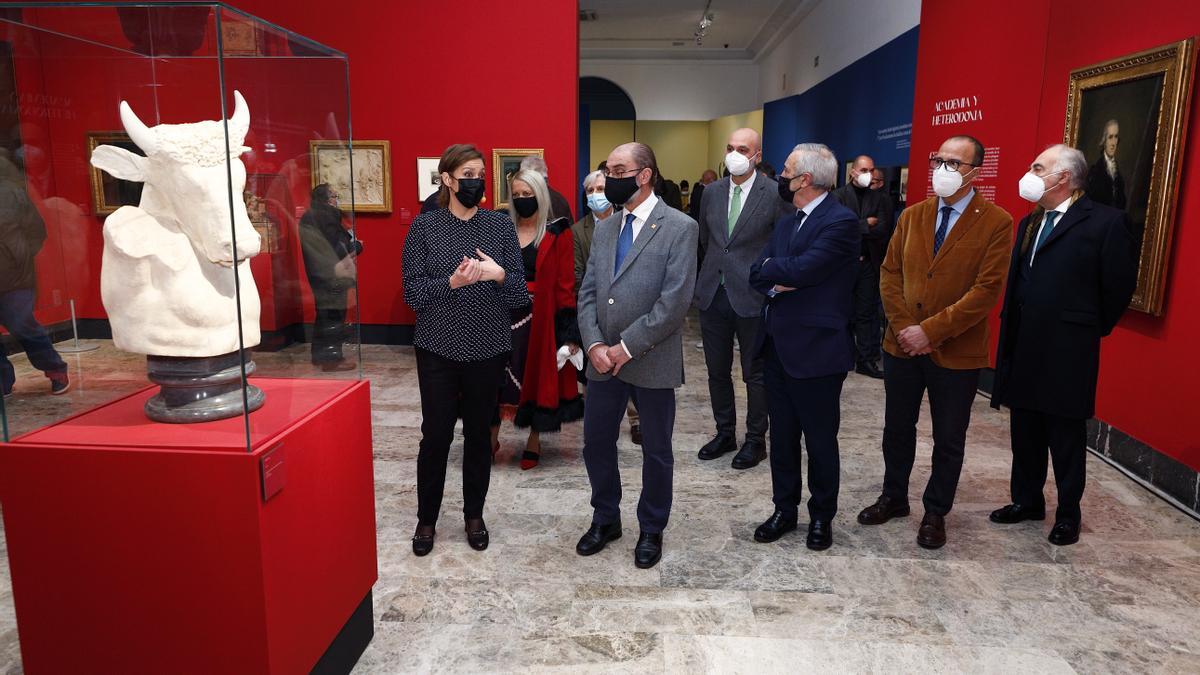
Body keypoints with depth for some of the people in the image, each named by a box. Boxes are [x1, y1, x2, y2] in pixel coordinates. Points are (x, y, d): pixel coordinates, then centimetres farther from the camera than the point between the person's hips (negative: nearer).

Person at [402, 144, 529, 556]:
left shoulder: (501, 225, 2)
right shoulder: (424, 227, -1)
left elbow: (520, 293, 0)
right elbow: (413, 292, -6)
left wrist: (499, 274, -21)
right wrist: (452, 282, -22)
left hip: (488, 348, 1)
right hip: (438, 348, -1)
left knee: (478, 432, 11)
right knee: (436, 433, 4)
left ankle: (474, 515, 28)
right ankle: (426, 519, 23)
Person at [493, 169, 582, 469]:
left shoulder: (558, 234, -3)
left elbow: (565, 285, -6)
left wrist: (570, 329, -11)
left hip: (542, 318, -2)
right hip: (505, 315, 2)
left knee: (539, 375, 9)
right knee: (496, 376, 1)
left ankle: (534, 440, 25)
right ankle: (492, 436, 17)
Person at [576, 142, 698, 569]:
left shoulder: (679, 228, -10)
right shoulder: (604, 228, 9)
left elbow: (675, 302, -17)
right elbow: (588, 292, 7)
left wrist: (627, 346, -16)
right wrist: (595, 344, -8)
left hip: (652, 362, -5)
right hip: (603, 359, 5)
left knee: (656, 451, 11)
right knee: (596, 444, 14)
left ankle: (651, 530, 31)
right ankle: (605, 519, 36)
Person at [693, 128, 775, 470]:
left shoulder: (774, 194, -8)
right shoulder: (712, 192, 8)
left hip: (751, 296, -5)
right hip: (713, 294, 5)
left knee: (755, 373, 7)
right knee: (717, 370, 14)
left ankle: (755, 440, 21)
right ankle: (725, 433, 30)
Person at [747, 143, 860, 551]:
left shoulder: (841, 222, -13)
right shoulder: (786, 223, 13)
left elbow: (802, 270, -24)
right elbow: (757, 274, 7)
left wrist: (771, 268, -5)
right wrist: (776, 283, -14)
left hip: (816, 350, -7)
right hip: (778, 347, 7)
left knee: (820, 441, 9)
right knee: (782, 437, 15)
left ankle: (822, 516, 26)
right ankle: (785, 510, 30)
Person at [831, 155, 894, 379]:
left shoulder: (880, 199, 7)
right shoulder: (838, 196, 0)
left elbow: (883, 230, -6)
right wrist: (866, 225, -11)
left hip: (867, 262, 2)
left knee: (866, 313, 2)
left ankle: (866, 360, 6)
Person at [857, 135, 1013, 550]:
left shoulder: (996, 223, -9)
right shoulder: (912, 216, 6)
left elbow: (986, 290, -16)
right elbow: (890, 272, 4)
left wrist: (931, 330, -19)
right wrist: (902, 327, -8)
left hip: (956, 353, -4)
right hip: (902, 345, 4)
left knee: (949, 440, 10)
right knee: (897, 429, 16)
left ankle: (936, 512, 28)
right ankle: (894, 497, 35)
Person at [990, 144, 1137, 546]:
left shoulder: (1106, 222, -10)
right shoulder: (1030, 223, 12)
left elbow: (1120, 285, -8)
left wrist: (1093, 330, 1)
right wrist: (1013, 330, 10)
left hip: (1067, 352, -6)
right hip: (1024, 349, 7)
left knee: (1066, 437, 7)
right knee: (1025, 433, 15)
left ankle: (1068, 513, 21)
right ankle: (1027, 501, 29)